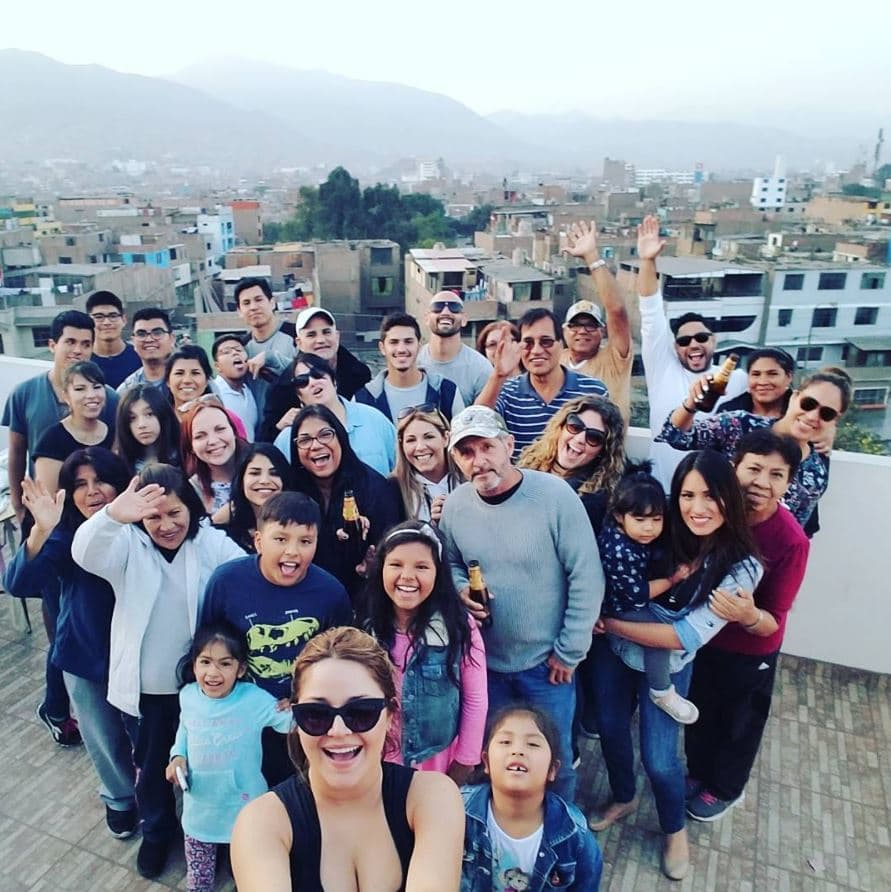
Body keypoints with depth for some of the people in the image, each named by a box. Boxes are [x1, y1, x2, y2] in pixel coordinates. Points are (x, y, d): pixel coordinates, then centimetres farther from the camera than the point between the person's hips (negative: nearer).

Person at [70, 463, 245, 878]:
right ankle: (156, 830, 48)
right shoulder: (127, 545, -9)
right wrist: (113, 516, -53)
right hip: (147, 686, 1)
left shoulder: (213, 542, -10)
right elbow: (86, 554, -31)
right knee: (151, 764, 21)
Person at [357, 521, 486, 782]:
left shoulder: (459, 626, -17)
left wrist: (463, 766, -6)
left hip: (440, 763, -2)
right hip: (378, 764, 2)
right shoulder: (363, 626, -10)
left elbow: (475, 700, -10)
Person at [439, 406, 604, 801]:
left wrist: (568, 651, -12)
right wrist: (460, 590, -12)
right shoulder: (455, 505, -8)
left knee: (553, 758, 18)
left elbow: (587, 578, -17)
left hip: (547, 662, -3)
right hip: (485, 662, 4)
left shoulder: (555, 495, -21)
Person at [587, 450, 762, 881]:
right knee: (609, 729, 19)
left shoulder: (741, 568, -22)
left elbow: (687, 636, -24)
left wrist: (610, 622, -23)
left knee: (658, 759, 7)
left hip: (665, 667, -2)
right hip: (613, 651, 3)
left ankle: (675, 829, 41)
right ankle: (623, 798, 51)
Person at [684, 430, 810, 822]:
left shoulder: (792, 541, -30)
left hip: (750, 650, -3)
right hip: (702, 635, 3)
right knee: (699, 712, 25)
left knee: (739, 722, 23)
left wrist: (748, 616, -43)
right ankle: (698, 773, 53)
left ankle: (726, 789, 51)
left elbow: (773, 622, -24)